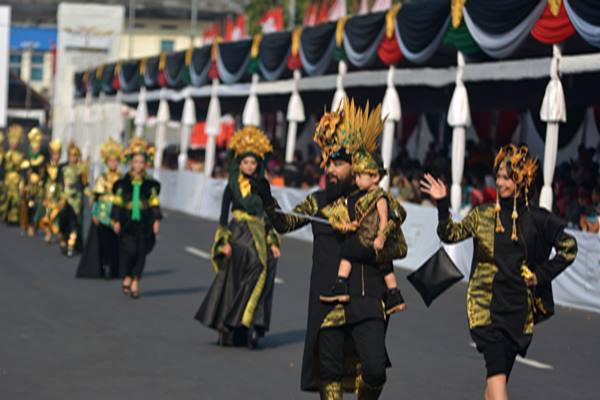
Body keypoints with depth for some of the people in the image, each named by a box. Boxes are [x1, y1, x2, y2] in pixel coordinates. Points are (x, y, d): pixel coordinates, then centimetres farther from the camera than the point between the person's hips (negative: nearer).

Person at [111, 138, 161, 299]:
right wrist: (116, 220, -1)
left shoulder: (150, 184, 5)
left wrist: (156, 220, 1)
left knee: (141, 252, 1)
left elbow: (155, 203, 7)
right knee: (128, 250, -10)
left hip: (143, 223, 1)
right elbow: (117, 202, 4)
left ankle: (135, 282, 10)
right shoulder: (123, 183, 2)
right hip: (127, 222, -1)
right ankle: (127, 277, 10)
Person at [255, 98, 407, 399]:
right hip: (327, 300, 2)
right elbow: (285, 223, 1)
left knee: (374, 368, -10)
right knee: (329, 372, 4)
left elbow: (400, 247, 2)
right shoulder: (318, 201, 9)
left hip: (367, 300, -2)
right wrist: (267, 201, -17)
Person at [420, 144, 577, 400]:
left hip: (519, 306, 1)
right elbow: (451, 234, -1)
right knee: (497, 368, -18)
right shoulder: (483, 215, 5)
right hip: (487, 303, -1)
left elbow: (569, 248, 11)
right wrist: (442, 206, -15)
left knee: (501, 373, 7)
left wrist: (542, 274, 3)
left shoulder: (538, 220, 3)